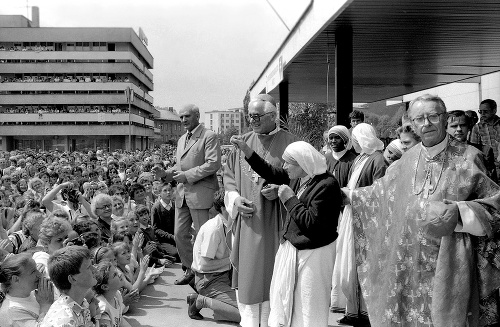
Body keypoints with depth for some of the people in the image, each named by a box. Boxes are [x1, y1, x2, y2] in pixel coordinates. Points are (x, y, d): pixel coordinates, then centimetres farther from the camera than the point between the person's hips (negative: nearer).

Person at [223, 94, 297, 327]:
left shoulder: (289, 143, -5)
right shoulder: (243, 142, 7)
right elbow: (229, 175, 12)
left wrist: (279, 189, -19)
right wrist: (236, 199, -4)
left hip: (272, 222, -3)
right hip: (245, 220, 4)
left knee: (269, 271, 2)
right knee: (245, 271, 8)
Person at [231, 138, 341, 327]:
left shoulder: (327, 185, -22)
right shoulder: (297, 177, 1)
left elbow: (312, 223, -24)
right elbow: (270, 173, 13)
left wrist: (290, 199, -18)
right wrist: (246, 150, 6)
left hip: (313, 253, -8)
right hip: (291, 248, 8)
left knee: (309, 306, 5)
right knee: (282, 297, 18)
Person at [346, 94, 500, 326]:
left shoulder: (467, 157, -6)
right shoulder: (407, 161, 6)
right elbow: (380, 192, 20)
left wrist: (458, 212, -18)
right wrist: (345, 195, 20)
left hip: (449, 263, -3)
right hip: (409, 262, 4)